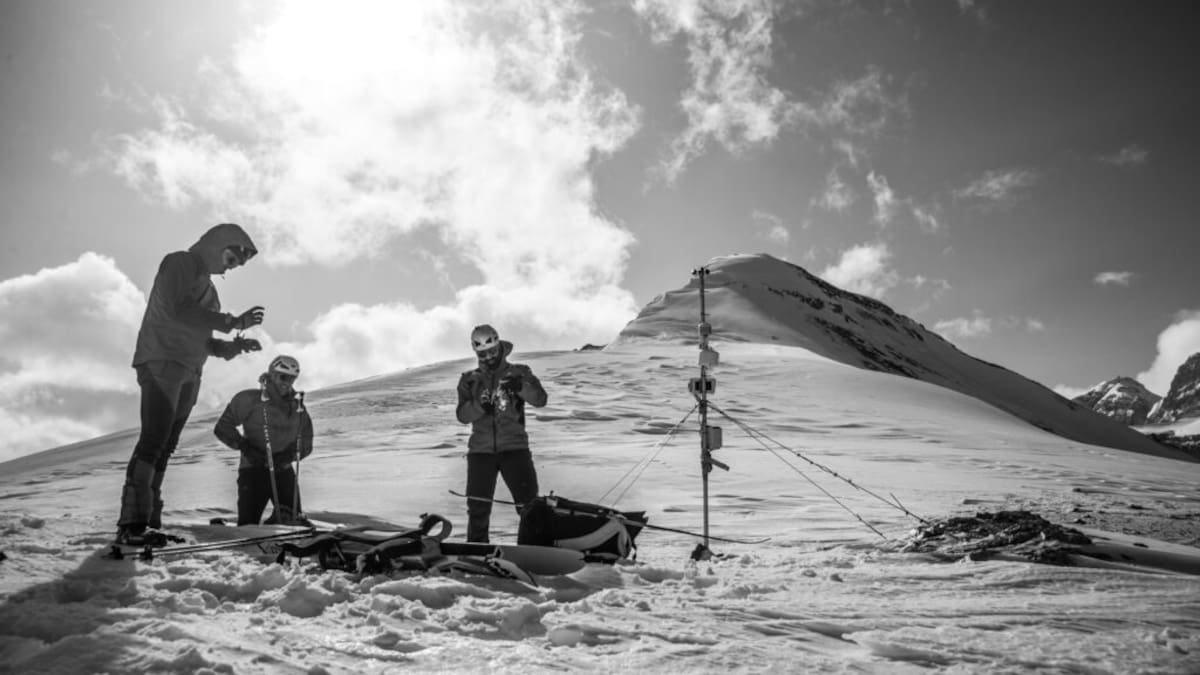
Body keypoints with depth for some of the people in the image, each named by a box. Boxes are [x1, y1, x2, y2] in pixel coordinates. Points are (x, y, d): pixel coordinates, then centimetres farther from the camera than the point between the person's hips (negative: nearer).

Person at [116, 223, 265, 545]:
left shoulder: (206, 285, 25)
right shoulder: (178, 263, 0)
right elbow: (177, 311, -16)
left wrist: (232, 346, 5)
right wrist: (232, 322, -16)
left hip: (189, 373, 9)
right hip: (162, 362, -9)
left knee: (164, 447, 3)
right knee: (153, 441, -16)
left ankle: (148, 522, 2)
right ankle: (132, 523, -19)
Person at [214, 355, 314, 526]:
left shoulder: (298, 408, 10)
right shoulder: (249, 400, -1)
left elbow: (306, 445, 13)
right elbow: (223, 428, 0)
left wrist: (289, 454, -8)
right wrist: (244, 446, -14)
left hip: (284, 471, 4)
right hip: (253, 469, -4)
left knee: (292, 520, -6)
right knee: (248, 525, -8)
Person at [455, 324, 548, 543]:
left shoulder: (519, 373, 5)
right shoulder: (470, 380, 10)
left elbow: (540, 400, -10)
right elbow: (463, 415, -1)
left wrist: (521, 387, -29)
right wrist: (479, 406, -22)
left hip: (515, 447, -2)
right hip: (480, 450, 2)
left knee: (529, 505, -7)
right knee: (478, 508, 3)